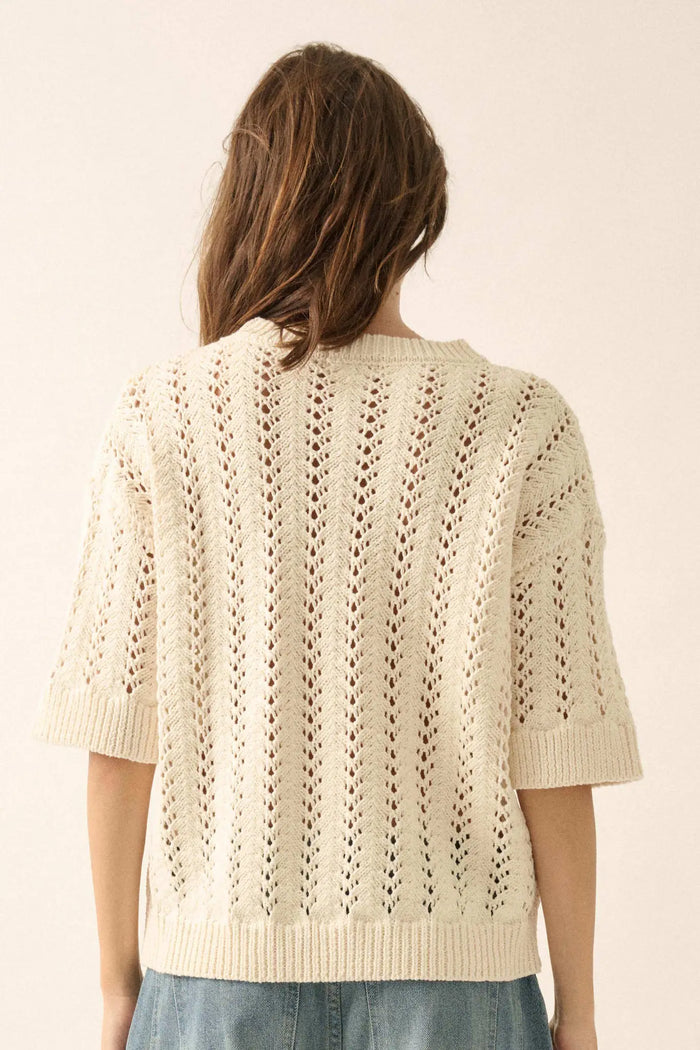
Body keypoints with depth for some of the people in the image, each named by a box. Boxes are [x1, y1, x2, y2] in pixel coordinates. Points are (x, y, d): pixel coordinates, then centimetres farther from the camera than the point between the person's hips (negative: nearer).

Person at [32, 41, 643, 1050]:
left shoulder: (159, 415, -7)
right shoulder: (521, 426, -9)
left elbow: (119, 736, -4)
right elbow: (553, 759, -7)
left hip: (220, 966, 1)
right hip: (447, 969, 0)